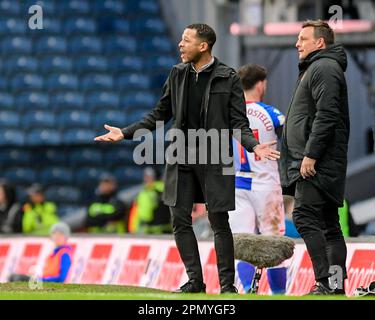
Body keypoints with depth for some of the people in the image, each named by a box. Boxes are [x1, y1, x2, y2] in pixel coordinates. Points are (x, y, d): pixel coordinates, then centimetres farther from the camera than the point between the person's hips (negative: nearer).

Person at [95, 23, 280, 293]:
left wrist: (254, 146, -24)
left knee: (219, 222, -3)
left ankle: (227, 284, 4)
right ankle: (195, 281, 11)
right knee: (180, 220, 2)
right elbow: (160, 114, 15)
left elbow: (238, 122, -5)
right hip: (181, 158, 5)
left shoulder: (228, 78, -5)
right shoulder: (178, 74, 8)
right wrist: (125, 133, 10)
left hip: (214, 159, -5)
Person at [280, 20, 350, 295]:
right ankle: (337, 283, 10)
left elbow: (326, 116, -21)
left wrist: (310, 155, -23)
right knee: (329, 223, 9)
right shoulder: (315, 68, 23)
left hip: (317, 163, -11)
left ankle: (326, 282, -21)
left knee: (305, 217, -17)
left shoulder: (324, 69, -10)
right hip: (321, 164, 11)